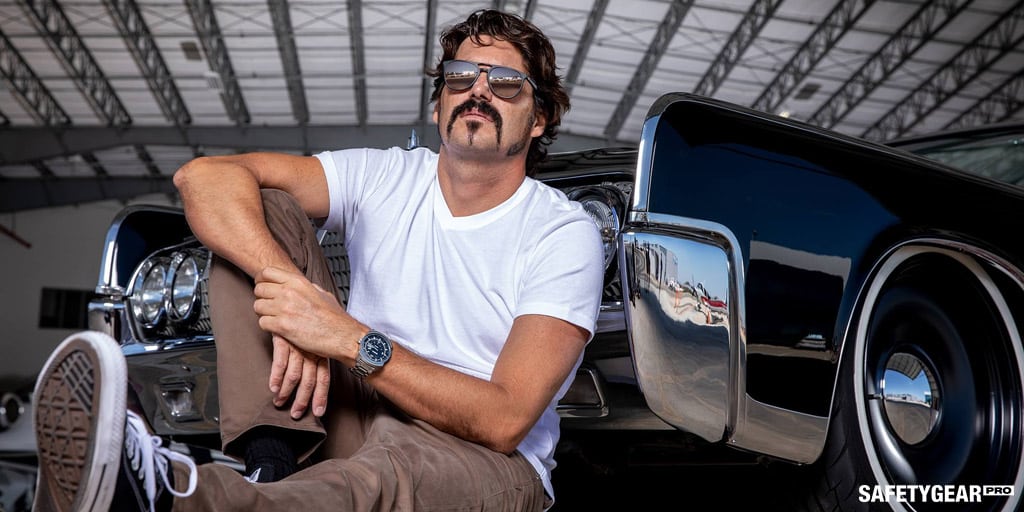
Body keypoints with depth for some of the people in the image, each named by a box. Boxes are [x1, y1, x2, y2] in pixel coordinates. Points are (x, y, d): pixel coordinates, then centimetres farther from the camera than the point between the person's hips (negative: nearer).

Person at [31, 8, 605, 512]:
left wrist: (352, 340, -28)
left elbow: (503, 422, -19)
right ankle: (274, 465, -29)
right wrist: (287, 282, -28)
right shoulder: (387, 176, 5)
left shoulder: (564, 234, -7)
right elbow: (205, 175, -9)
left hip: (492, 465, -4)